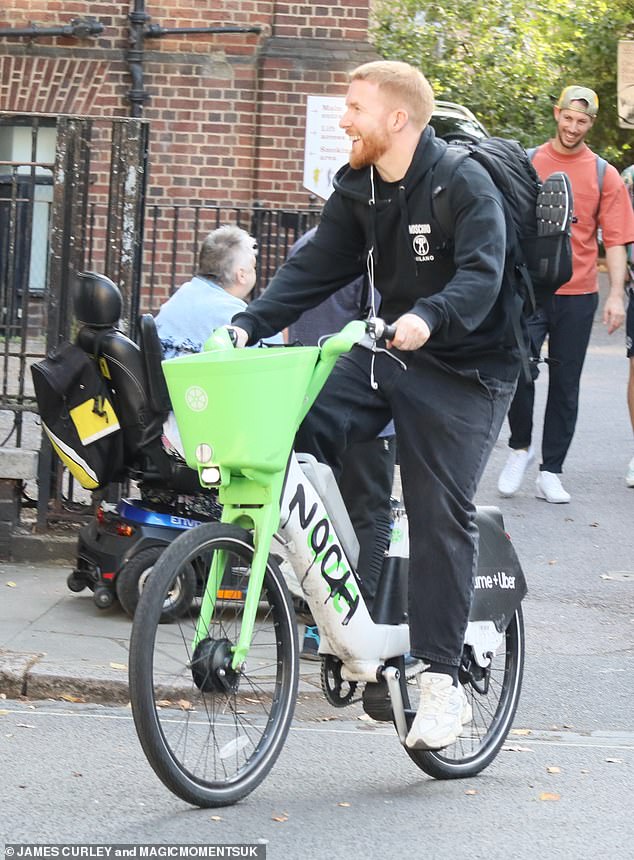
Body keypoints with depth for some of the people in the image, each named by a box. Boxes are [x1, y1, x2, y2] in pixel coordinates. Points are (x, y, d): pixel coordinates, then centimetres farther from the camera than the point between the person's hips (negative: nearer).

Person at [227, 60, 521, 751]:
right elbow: (315, 268, 3)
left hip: (465, 368, -7)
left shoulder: (464, 185, -17)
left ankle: (441, 681, -4)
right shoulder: (357, 190, 4)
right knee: (297, 431, -14)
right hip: (388, 351, 7)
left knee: (441, 515, -11)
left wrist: (427, 317, -48)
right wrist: (247, 324, -10)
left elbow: (481, 275, -29)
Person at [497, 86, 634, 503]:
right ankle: (521, 448, 10)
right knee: (521, 370, -14)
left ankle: (551, 472, 11)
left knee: (565, 386, 5)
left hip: (578, 294, 1)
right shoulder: (528, 163, 5)